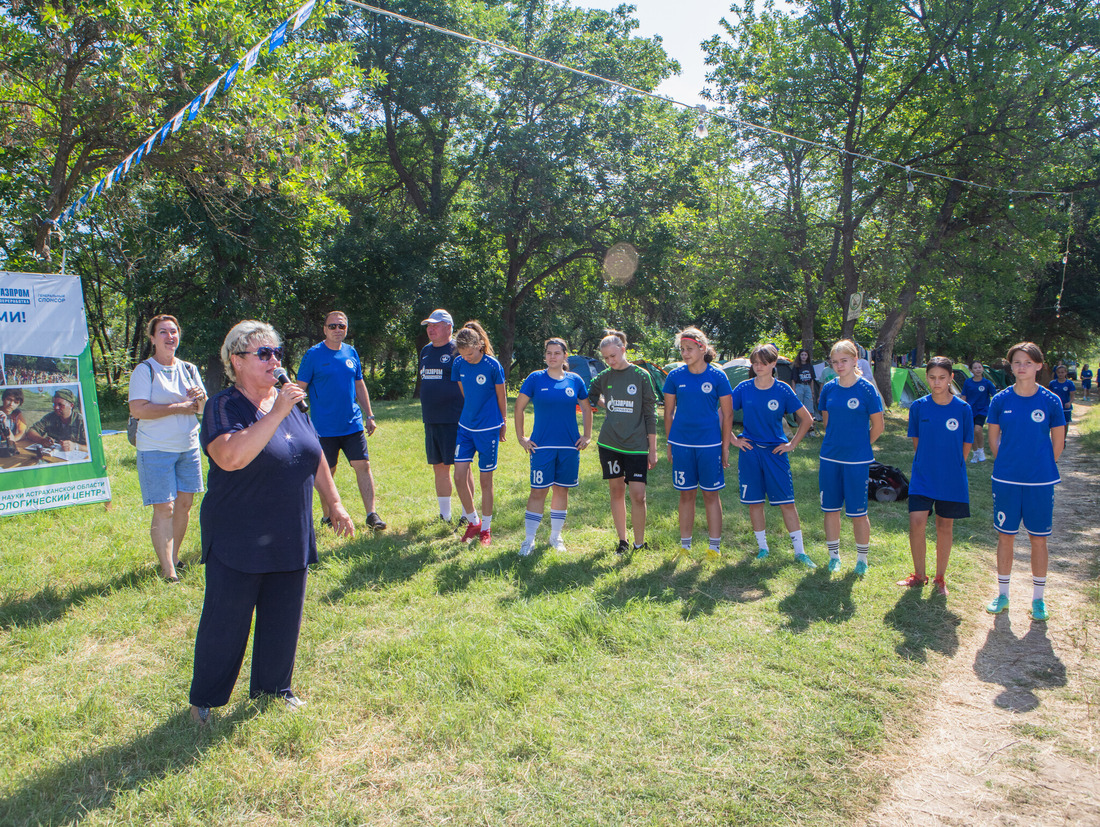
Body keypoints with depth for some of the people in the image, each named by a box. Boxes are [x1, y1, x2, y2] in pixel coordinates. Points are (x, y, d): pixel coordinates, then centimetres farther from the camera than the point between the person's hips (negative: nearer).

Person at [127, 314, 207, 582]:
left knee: (184, 504, 9)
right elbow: (138, 410, -16)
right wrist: (178, 407, -16)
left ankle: (174, 557, 25)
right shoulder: (144, 370, -6)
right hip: (156, 450, -5)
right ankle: (168, 570, -2)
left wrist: (200, 398, -7)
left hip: (188, 447, 6)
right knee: (164, 508, -7)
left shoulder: (189, 369, 11)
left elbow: (203, 408, 16)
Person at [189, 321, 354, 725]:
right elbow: (231, 457, -32)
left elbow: (316, 457, 16)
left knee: (283, 618, 16)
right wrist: (275, 414, -29)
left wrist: (334, 503, 16)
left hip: (291, 538, 6)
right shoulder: (223, 406, -12)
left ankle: (274, 687, 35)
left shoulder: (289, 401, 7)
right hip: (238, 543, -6)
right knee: (225, 622, 8)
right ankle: (204, 699, 28)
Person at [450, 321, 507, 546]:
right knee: (459, 475, -2)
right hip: (465, 427, 4)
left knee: (486, 479, 4)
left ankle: (486, 529, 19)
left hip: (488, 428, -4)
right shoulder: (458, 364, -1)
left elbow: (501, 397, 0)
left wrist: (503, 423, 9)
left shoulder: (493, 366, -13)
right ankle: (473, 521, 19)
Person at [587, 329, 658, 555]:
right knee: (617, 491, 9)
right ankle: (622, 540, 21)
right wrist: (606, 405, 9)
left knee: (638, 494, -8)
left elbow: (650, 414, -1)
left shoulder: (641, 376, -3)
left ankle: (639, 544, 8)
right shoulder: (604, 377, 5)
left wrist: (652, 450, -2)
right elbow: (590, 397, 25)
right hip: (609, 443, 3)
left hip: (636, 445, -3)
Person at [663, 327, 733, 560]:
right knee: (686, 495, 9)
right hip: (681, 444, 2)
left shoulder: (717, 377, -4)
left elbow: (727, 414, 1)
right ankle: (685, 546, 19)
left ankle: (714, 547, 15)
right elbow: (668, 412, 9)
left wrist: (725, 447, -1)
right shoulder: (675, 377, 1)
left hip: (710, 444, -2)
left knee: (711, 495, 5)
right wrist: (669, 444, 7)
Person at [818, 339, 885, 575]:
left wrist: (860, 445, 4)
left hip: (857, 460, -4)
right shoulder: (829, 388, 3)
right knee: (831, 509, 10)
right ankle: (834, 556, 24)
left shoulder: (867, 389, -9)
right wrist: (836, 441, 13)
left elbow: (878, 426, -3)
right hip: (829, 458, 4)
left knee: (857, 512, 3)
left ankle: (862, 559, 20)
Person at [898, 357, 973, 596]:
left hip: (952, 479, 0)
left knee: (945, 527, 9)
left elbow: (966, 444, 3)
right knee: (916, 522, -8)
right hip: (922, 476, 0)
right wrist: (927, 462, 6)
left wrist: (952, 466, 6)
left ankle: (940, 578, 24)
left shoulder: (962, 409, -6)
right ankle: (919, 575, 11)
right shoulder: (918, 406, -3)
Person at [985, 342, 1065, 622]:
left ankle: (1038, 599, 20)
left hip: (1040, 482, -1)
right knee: (1005, 536, 8)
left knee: (1038, 538, 7)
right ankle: (1002, 594, 22)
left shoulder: (1050, 401, -5)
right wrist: (1007, 464, 4)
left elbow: (1058, 442, 4)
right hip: (1006, 480, 1)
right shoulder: (1000, 400, -2)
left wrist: (1042, 467, 3)